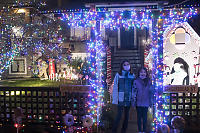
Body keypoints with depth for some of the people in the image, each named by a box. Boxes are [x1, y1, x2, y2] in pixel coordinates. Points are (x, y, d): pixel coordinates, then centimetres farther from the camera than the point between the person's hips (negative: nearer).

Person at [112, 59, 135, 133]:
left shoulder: (132, 75, 8)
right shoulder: (118, 75, 0)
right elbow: (115, 87, -1)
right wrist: (115, 98, -6)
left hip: (129, 99, 3)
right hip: (121, 99, -3)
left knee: (126, 115, 10)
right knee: (119, 115, -7)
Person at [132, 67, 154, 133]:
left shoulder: (149, 81, 2)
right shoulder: (136, 81, -2)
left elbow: (151, 92, 6)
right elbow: (134, 92, -1)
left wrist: (151, 101, 5)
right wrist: (134, 101, -4)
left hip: (146, 103, 1)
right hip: (138, 102, 0)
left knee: (145, 117, 5)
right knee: (139, 116, 8)